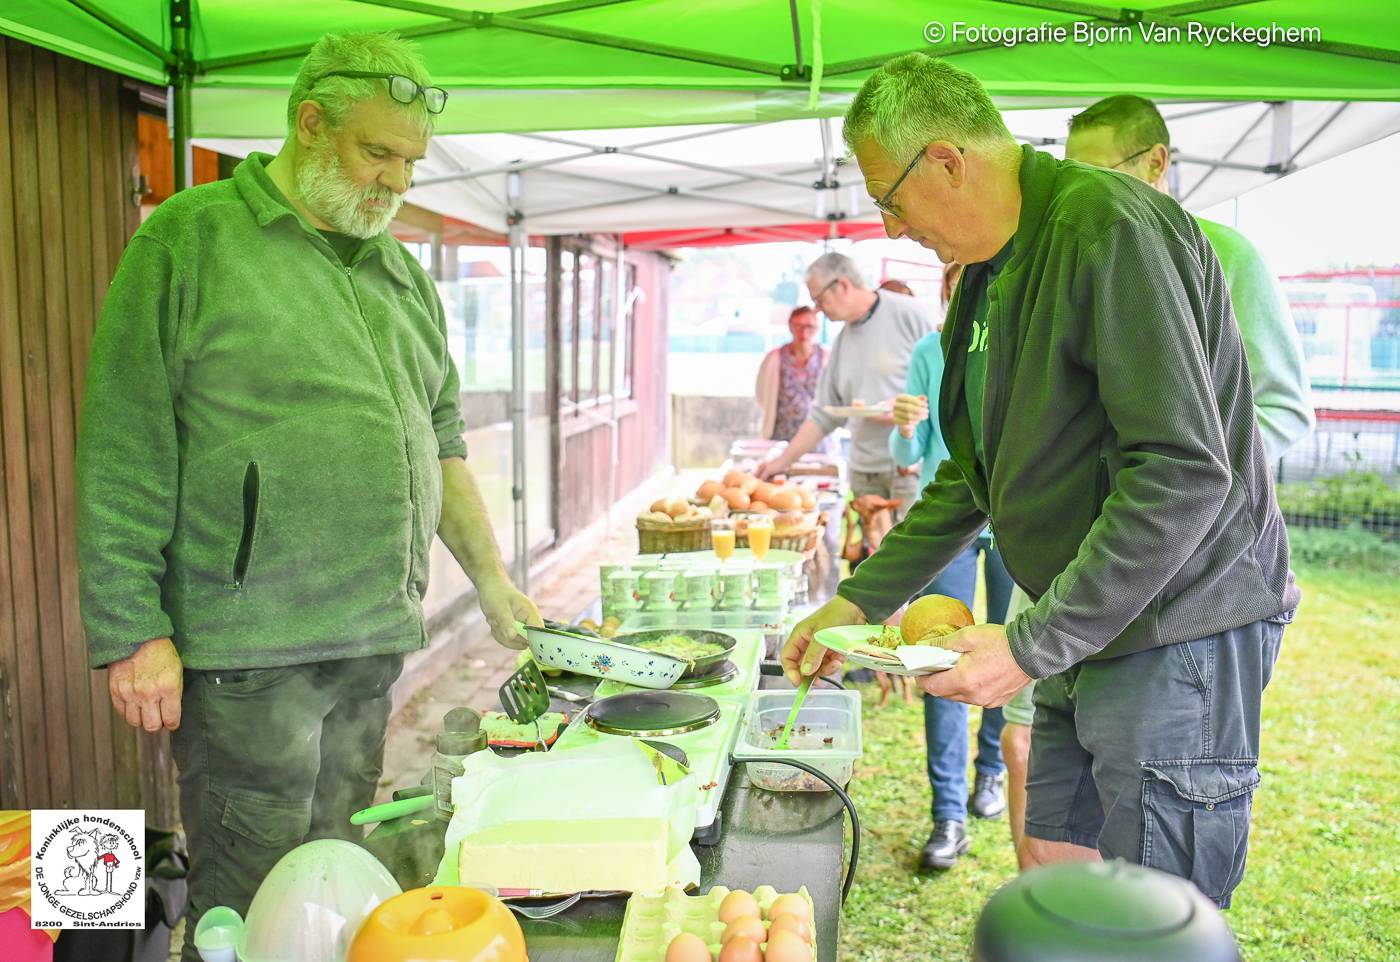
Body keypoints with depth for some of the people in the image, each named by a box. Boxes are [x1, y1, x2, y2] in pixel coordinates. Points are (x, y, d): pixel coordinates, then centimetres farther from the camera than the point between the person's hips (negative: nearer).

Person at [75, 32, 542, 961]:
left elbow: (439, 437, 17)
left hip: (375, 640, 6)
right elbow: (125, 456, -8)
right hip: (246, 648, -6)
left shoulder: (402, 272, 15)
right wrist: (134, 632, -11)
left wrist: (493, 582, 11)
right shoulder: (192, 238, -4)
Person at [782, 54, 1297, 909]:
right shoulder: (989, 270, 12)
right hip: (1083, 632, 9)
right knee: (1052, 867, 17)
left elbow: (1184, 473, -25)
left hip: (1179, 633, -9)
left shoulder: (1112, 226, -18)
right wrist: (861, 601, 13)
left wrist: (1033, 646, -22)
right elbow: (974, 476, 17)